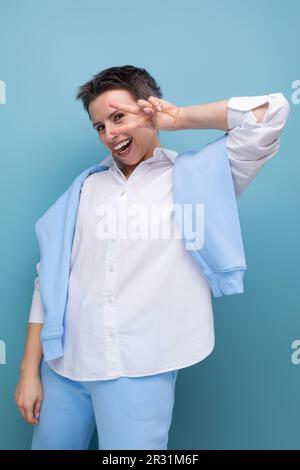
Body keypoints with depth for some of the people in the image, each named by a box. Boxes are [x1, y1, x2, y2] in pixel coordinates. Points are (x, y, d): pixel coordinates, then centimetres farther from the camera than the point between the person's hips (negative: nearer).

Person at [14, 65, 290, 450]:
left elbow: (270, 112, -10)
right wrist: (30, 370, 5)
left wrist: (177, 118, -2)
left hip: (139, 371, -3)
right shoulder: (88, 187, 9)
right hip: (61, 366, 4)